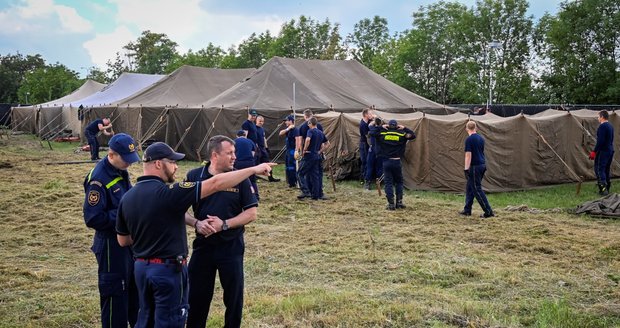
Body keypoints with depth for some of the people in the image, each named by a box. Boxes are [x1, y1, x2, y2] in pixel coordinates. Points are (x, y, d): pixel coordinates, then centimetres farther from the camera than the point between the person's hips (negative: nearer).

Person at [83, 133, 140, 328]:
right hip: (111, 245, -9)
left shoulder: (121, 172, 4)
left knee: (135, 289, 21)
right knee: (115, 294, 3)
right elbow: (92, 219, -24)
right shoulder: (98, 179, -22)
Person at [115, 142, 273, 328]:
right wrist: (254, 169, -16)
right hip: (168, 269, -7)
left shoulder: (127, 198, 1)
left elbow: (122, 241, 10)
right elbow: (216, 184, -21)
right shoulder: (168, 193, -20)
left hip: (141, 267, 7)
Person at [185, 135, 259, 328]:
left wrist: (224, 224, -17)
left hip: (231, 247, -1)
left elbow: (251, 213, -6)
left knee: (234, 295, 10)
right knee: (197, 295, 11)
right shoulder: (194, 176, -4)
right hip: (202, 245, 1)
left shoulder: (240, 179, -6)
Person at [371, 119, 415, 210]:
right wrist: (404, 128, 13)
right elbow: (413, 135, 10)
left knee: (388, 183, 4)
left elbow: (372, 132, 10)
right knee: (399, 182, 16)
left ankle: (391, 204, -1)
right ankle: (399, 201, 10)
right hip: (397, 162, 0)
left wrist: (381, 127, 13)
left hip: (386, 162, 0)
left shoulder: (382, 134, -1)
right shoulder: (401, 134, -1)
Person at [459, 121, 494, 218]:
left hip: (475, 166, -8)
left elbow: (468, 155, -18)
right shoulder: (481, 138, 10)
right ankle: (467, 210, 18)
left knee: (477, 189, -5)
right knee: (469, 188, 16)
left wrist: (466, 169, -16)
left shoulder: (469, 139, -14)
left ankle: (488, 211, -7)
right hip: (482, 165, 9)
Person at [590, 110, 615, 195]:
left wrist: (594, 151, -18)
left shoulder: (602, 126, -15)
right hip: (610, 151, 10)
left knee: (599, 169, -8)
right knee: (607, 169, 15)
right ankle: (607, 189, 20)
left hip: (603, 151, -10)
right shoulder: (610, 126, 15)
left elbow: (600, 141, -21)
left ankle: (603, 189, -16)